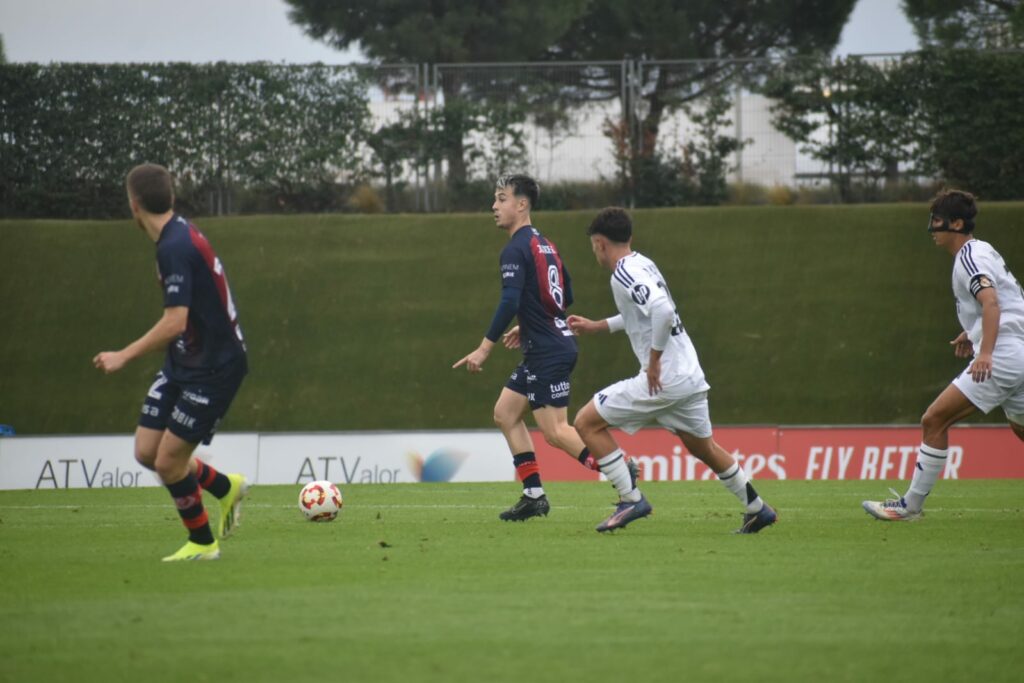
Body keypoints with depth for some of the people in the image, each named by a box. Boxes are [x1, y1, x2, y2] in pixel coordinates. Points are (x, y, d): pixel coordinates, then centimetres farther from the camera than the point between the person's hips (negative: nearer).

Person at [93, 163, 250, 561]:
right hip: (184, 364, 9)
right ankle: (226, 488, 28)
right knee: (146, 452, 8)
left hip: (214, 368, -9)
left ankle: (202, 544, 14)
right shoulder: (181, 235, 7)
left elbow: (174, 323, -28)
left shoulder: (175, 247, -24)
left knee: (168, 462, -5)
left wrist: (124, 357, -21)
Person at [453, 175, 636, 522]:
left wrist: (485, 347, -22)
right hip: (541, 351, 10)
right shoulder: (544, 244, 15)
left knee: (555, 431, -9)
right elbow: (565, 297, 22)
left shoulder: (516, 249, -14)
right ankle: (533, 495, 12)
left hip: (548, 351, -10)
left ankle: (621, 470, -10)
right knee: (505, 413, 13)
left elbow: (510, 302, -25)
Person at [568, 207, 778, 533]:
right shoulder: (642, 264, 13)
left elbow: (662, 311, -31)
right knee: (704, 447, 26)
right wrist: (596, 326, 33)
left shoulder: (624, 275, -15)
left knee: (587, 422, -2)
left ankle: (631, 500, -3)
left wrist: (654, 361, -21)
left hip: (662, 380, -9)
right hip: (690, 376, 9)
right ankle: (757, 509, 33)